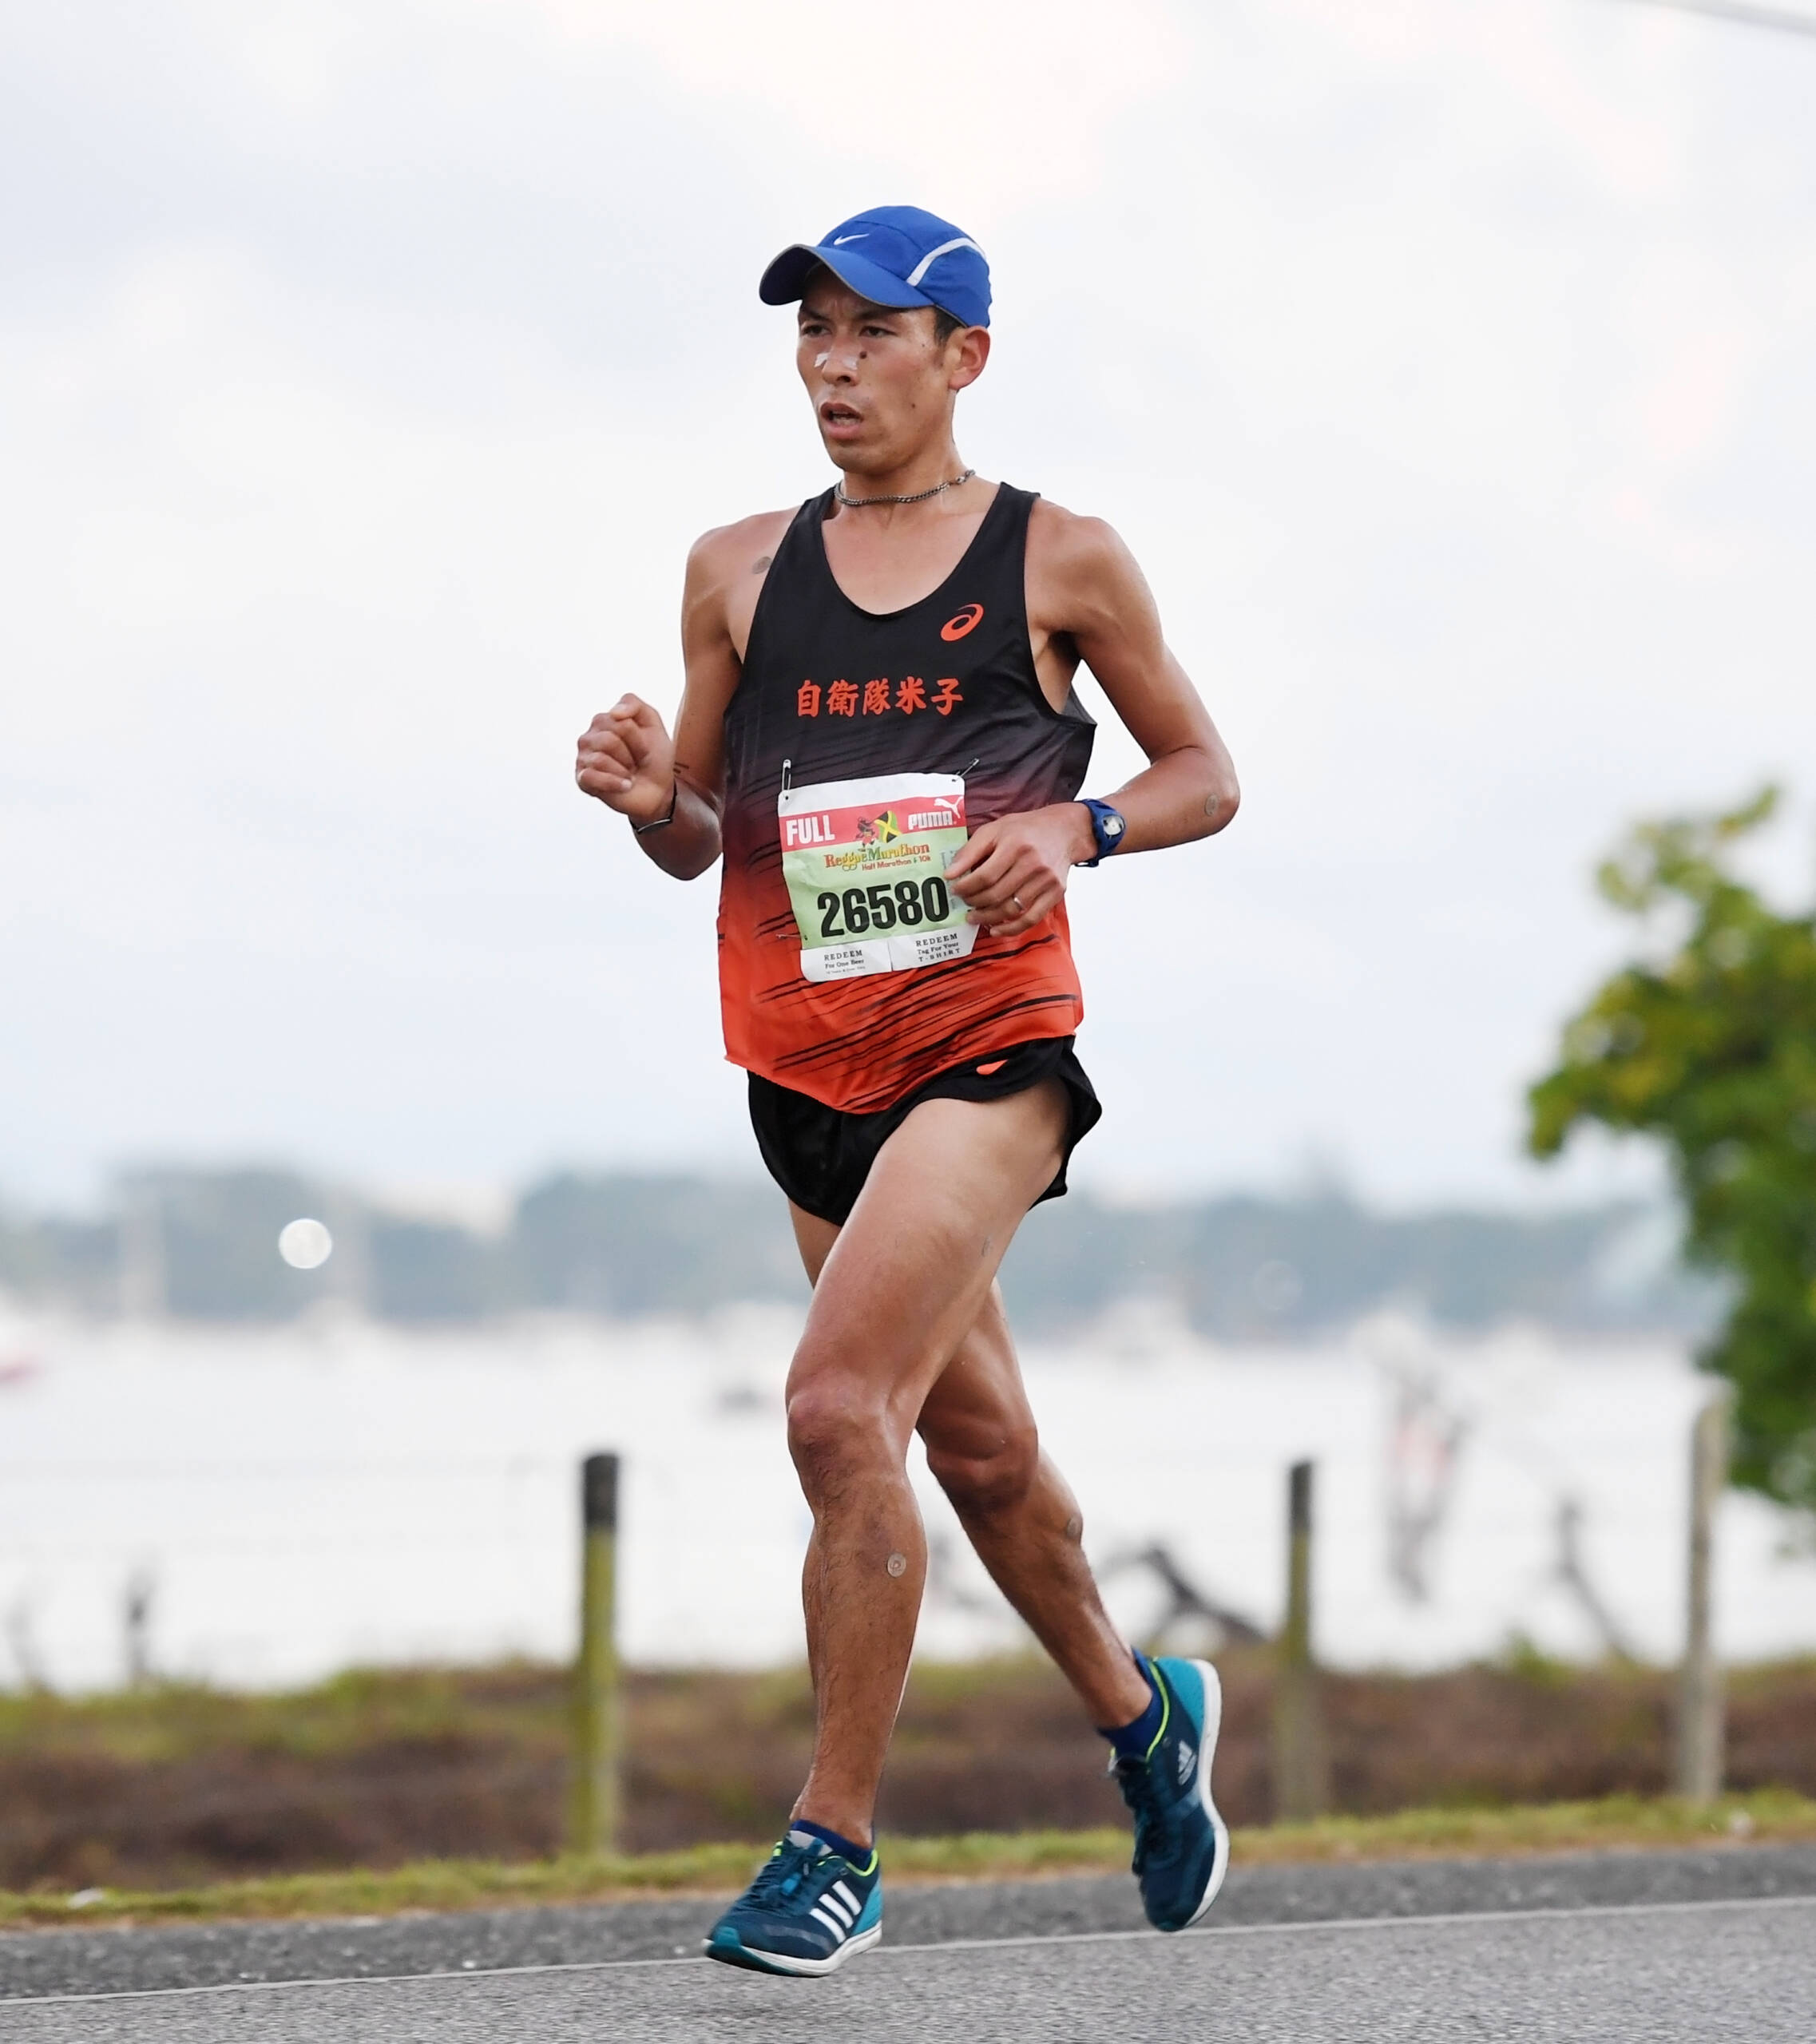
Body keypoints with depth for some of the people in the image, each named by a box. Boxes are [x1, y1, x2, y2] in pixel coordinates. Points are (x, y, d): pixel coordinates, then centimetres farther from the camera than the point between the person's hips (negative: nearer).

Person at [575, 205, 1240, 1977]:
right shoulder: (740, 571, 9)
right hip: (805, 1065, 5)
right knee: (976, 1448, 16)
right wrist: (650, 798, -9)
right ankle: (1142, 1714, 41)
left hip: (988, 1046, -5)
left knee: (839, 1404, -21)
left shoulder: (1057, 561, 1)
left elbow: (1206, 775, 9)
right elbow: (699, 842, 14)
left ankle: (834, 1846, -12)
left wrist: (1077, 829, -11)